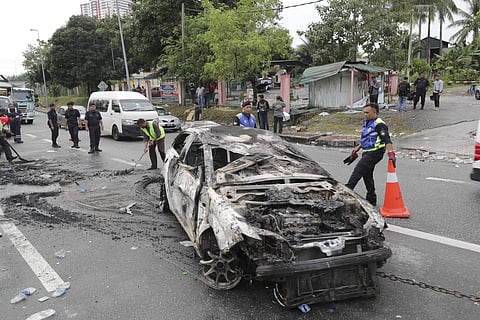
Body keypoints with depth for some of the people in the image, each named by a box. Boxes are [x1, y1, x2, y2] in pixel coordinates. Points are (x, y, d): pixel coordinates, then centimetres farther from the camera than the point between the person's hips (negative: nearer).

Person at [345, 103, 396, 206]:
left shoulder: (379, 124, -15)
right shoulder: (366, 122, 14)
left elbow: (387, 140, -25)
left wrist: (391, 153, -36)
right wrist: (357, 148, 25)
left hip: (375, 153, -10)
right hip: (367, 152, 10)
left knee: (358, 170, -15)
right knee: (367, 175, 14)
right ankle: (371, 200, 24)